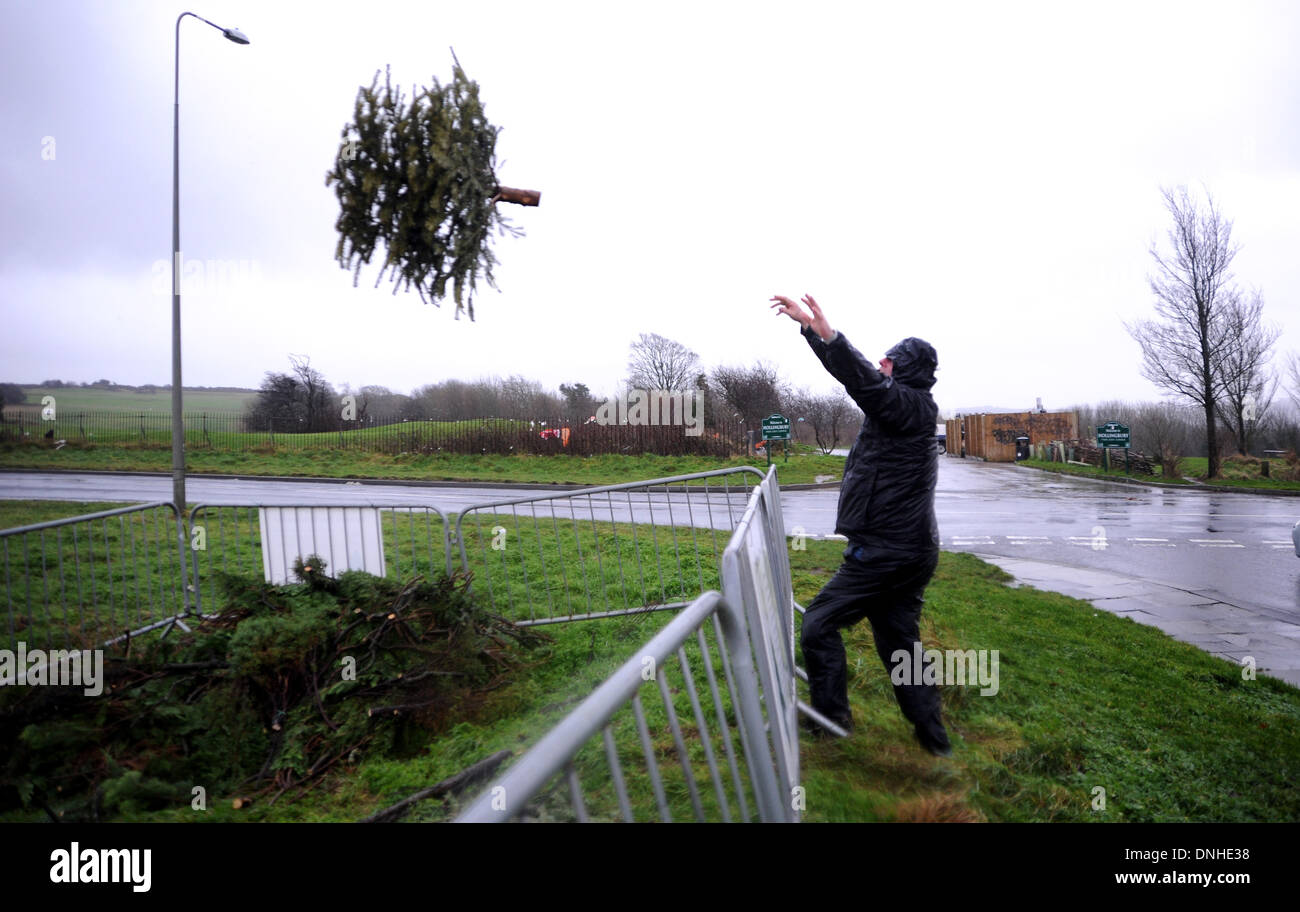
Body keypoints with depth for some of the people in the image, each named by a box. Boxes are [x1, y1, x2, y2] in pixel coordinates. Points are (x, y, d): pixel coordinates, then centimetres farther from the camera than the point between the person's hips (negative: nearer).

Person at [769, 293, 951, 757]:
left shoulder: (910, 406, -12)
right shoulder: (911, 410, 17)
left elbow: (867, 383, -32)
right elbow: (862, 380, 19)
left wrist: (826, 334, -43)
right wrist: (811, 327, 16)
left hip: (885, 551, -10)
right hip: (914, 549, 10)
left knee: (820, 622, -1)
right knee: (899, 639, 16)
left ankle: (830, 718, 6)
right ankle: (932, 737, 21)